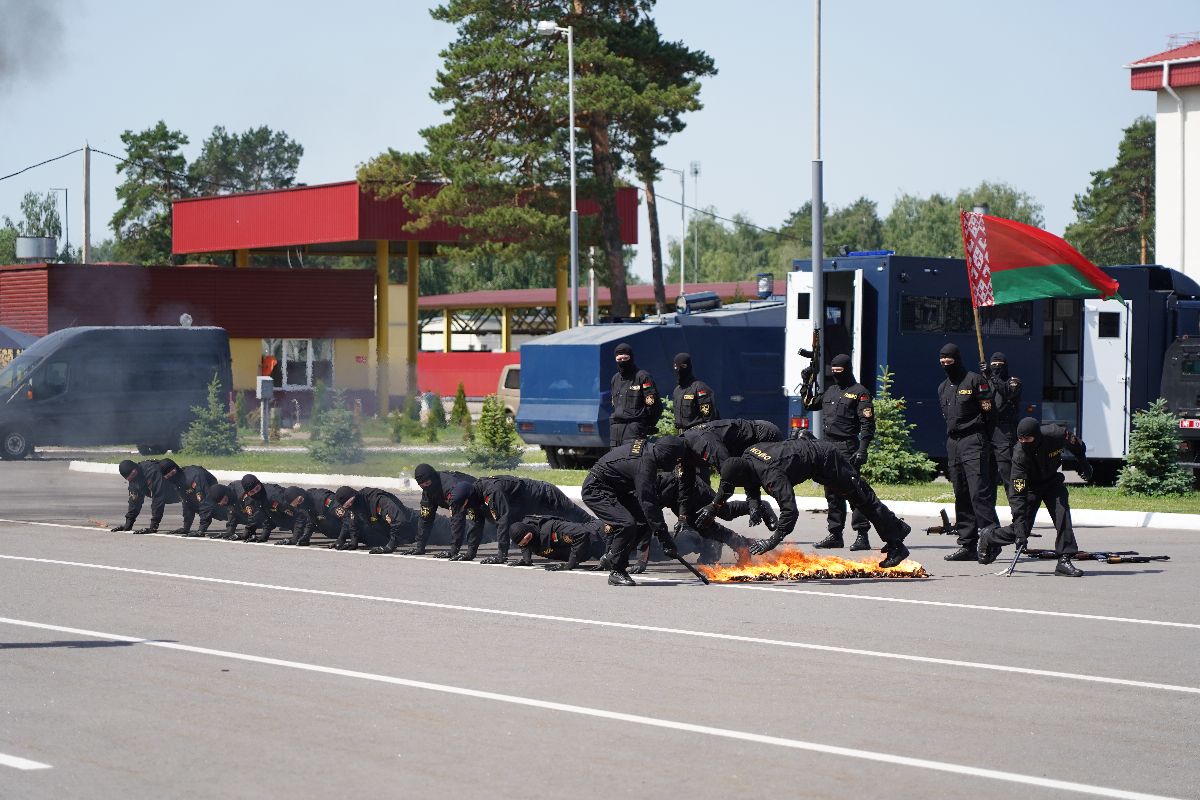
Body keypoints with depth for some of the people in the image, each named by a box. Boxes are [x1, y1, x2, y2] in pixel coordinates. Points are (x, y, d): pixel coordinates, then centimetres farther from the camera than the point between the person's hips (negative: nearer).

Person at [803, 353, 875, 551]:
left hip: (847, 449, -8)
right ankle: (835, 535, 17)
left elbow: (868, 423, -9)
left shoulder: (859, 392, -3)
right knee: (832, 493, 11)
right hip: (828, 447, 8)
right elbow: (809, 405, 31)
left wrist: (862, 449, -18)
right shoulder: (830, 391, 20)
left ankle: (862, 535, -12)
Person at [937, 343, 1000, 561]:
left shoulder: (975, 380, -3)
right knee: (961, 496, 7)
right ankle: (967, 545, 8)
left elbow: (988, 408, -5)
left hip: (974, 441, -8)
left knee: (978, 492, -17)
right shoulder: (943, 388, 20)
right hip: (953, 443, 8)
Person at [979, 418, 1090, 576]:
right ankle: (988, 539, 24)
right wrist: (1020, 530, -38)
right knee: (1021, 528, -5)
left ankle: (1064, 560, -17)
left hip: (1053, 481, 2)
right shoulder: (1019, 455, -35)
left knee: (1062, 513, -21)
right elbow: (1018, 494, -34)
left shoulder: (1056, 434, -31)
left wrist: (1083, 465, 8)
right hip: (1030, 485, -2)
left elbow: (1076, 445, -4)